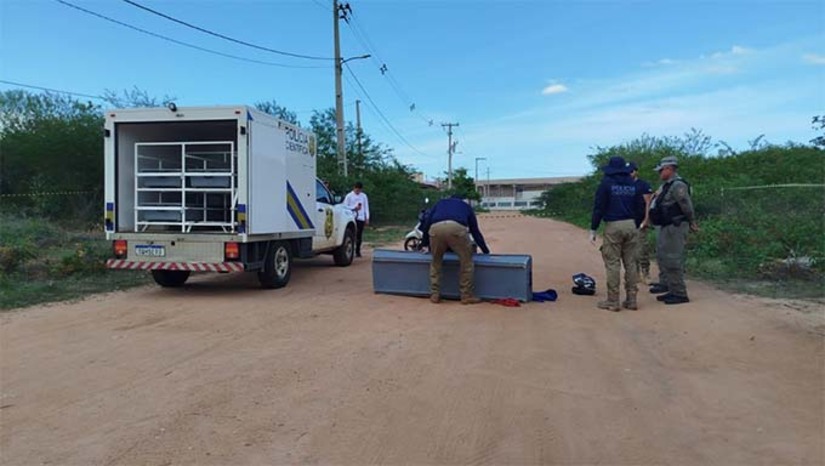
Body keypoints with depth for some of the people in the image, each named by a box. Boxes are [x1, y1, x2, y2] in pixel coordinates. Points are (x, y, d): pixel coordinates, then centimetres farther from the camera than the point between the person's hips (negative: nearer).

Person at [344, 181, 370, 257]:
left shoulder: (364, 196, 9)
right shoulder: (349, 196, 1)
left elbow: (366, 207, 11)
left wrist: (367, 218, 6)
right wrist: (354, 208, -12)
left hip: (361, 218, 2)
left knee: (359, 236, 4)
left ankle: (358, 251, 15)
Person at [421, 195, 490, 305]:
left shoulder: (440, 203, 41)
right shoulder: (466, 206, 38)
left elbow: (427, 223, 34)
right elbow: (475, 231, 39)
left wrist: (425, 244, 43)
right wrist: (486, 251, 47)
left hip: (436, 228, 2)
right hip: (457, 228, -1)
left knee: (436, 261, 22)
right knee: (466, 261, 16)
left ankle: (435, 294, 22)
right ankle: (466, 295, 18)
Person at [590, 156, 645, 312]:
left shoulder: (606, 183, -3)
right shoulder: (633, 184, 12)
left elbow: (599, 207, -6)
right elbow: (640, 206, 13)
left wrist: (593, 229, -3)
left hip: (613, 226, -5)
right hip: (630, 225, 5)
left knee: (612, 264, -2)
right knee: (630, 263, 9)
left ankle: (613, 301, 0)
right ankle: (631, 300, 13)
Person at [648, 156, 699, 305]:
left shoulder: (678, 185, -17)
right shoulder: (667, 185, 14)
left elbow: (687, 206, -16)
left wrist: (692, 223, -7)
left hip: (675, 227, -11)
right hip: (666, 227, 11)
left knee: (672, 260, -8)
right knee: (662, 257, 19)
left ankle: (680, 294, -1)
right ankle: (666, 284, 33)